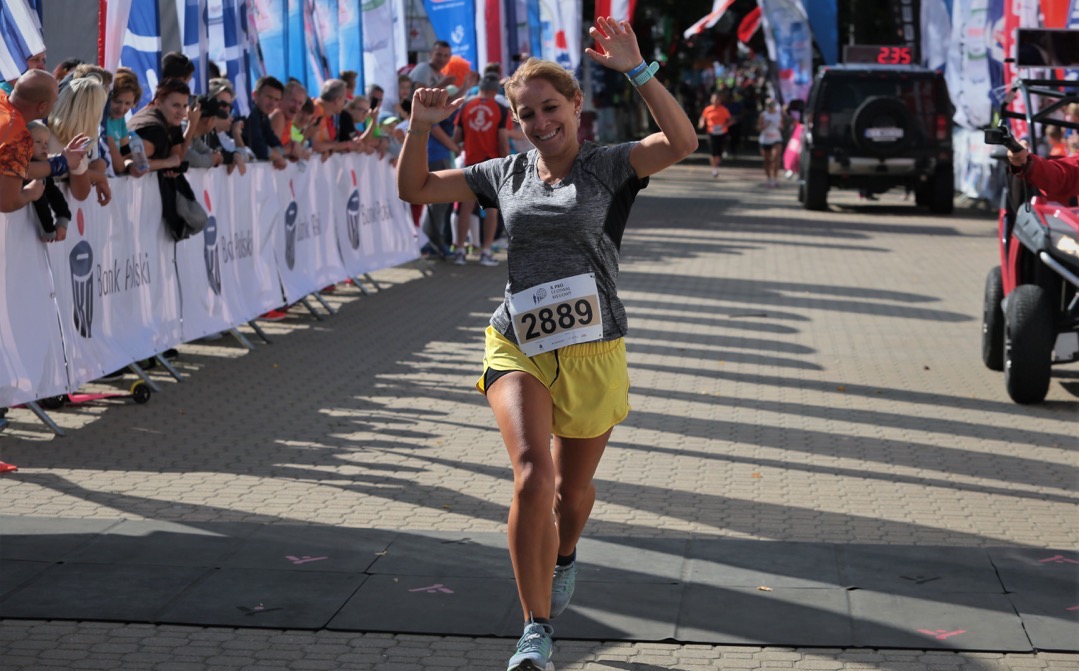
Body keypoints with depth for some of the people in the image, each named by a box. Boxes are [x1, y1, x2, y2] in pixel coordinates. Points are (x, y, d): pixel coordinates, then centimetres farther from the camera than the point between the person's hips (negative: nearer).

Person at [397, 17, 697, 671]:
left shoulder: (609, 166, -2)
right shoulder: (506, 174, 8)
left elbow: (682, 141, -21)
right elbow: (414, 188, 14)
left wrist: (636, 69, -28)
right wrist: (421, 127, -3)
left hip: (592, 353, -1)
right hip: (519, 347, 1)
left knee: (572, 487, 16)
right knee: (533, 476, -21)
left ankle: (565, 556, 53)